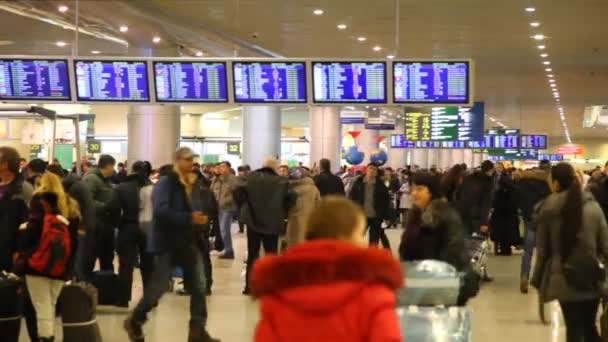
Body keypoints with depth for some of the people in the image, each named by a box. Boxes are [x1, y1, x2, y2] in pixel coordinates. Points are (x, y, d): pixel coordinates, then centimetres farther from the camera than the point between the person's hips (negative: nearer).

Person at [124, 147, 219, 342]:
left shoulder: (192, 184, 11)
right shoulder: (166, 182, -12)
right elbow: (161, 211, -25)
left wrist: (201, 217, 0)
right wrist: (189, 218, -30)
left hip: (189, 242, 7)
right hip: (169, 243, -7)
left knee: (198, 287, 2)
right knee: (158, 286, 0)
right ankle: (135, 322, 19)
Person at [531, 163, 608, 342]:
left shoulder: (548, 210, -6)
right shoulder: (593, 207, -3)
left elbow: (542, 249, -2)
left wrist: (538, 279, 9)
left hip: (564, 280, -1)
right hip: (592, 278, 1)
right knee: (589, 327, 16)